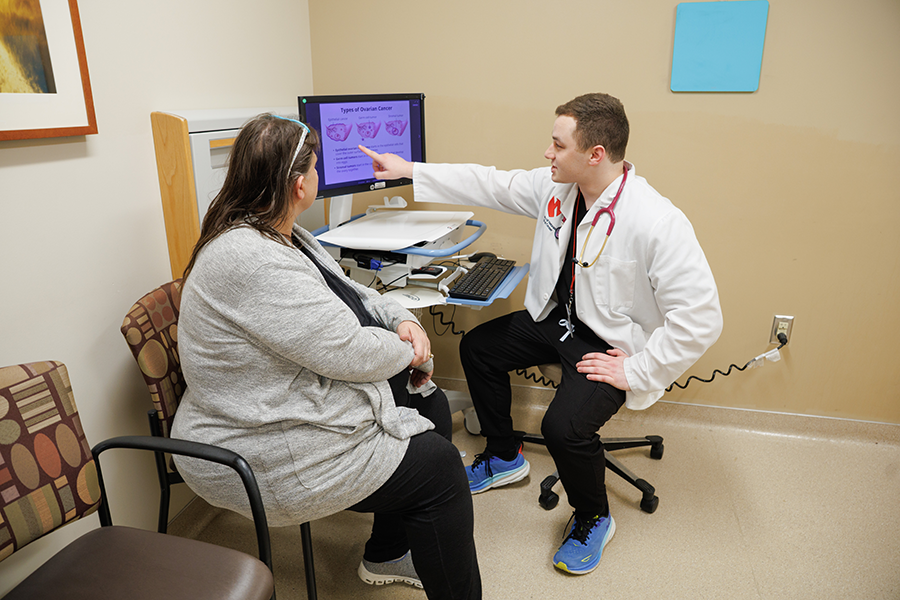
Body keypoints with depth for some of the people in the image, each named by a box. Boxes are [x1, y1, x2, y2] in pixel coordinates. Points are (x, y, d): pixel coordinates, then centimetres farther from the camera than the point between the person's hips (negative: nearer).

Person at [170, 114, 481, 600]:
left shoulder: (277, 233, 5)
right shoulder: (250, 259, -29)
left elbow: (348, 293, 14)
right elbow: (347, 351, -28)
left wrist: (402, 319, -3)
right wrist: (409, 351, -9)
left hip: (296, 406, 10)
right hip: (265, 457, -10)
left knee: (431, 405, 13)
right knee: (438, 467, -7)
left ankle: (387, 556, 28)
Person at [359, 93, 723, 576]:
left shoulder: (659, 223, -29)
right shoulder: (553, 186, -7)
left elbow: (700, 318, -29)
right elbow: (488, 184, 4)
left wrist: (636, 373, -25)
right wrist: (409, 170, 5)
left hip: (612, 342, -8)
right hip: (556, 317, 8)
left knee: (563, 426, -27)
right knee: (478, 346, 10)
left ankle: (593, 519, 10)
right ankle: (504, 458, 32)